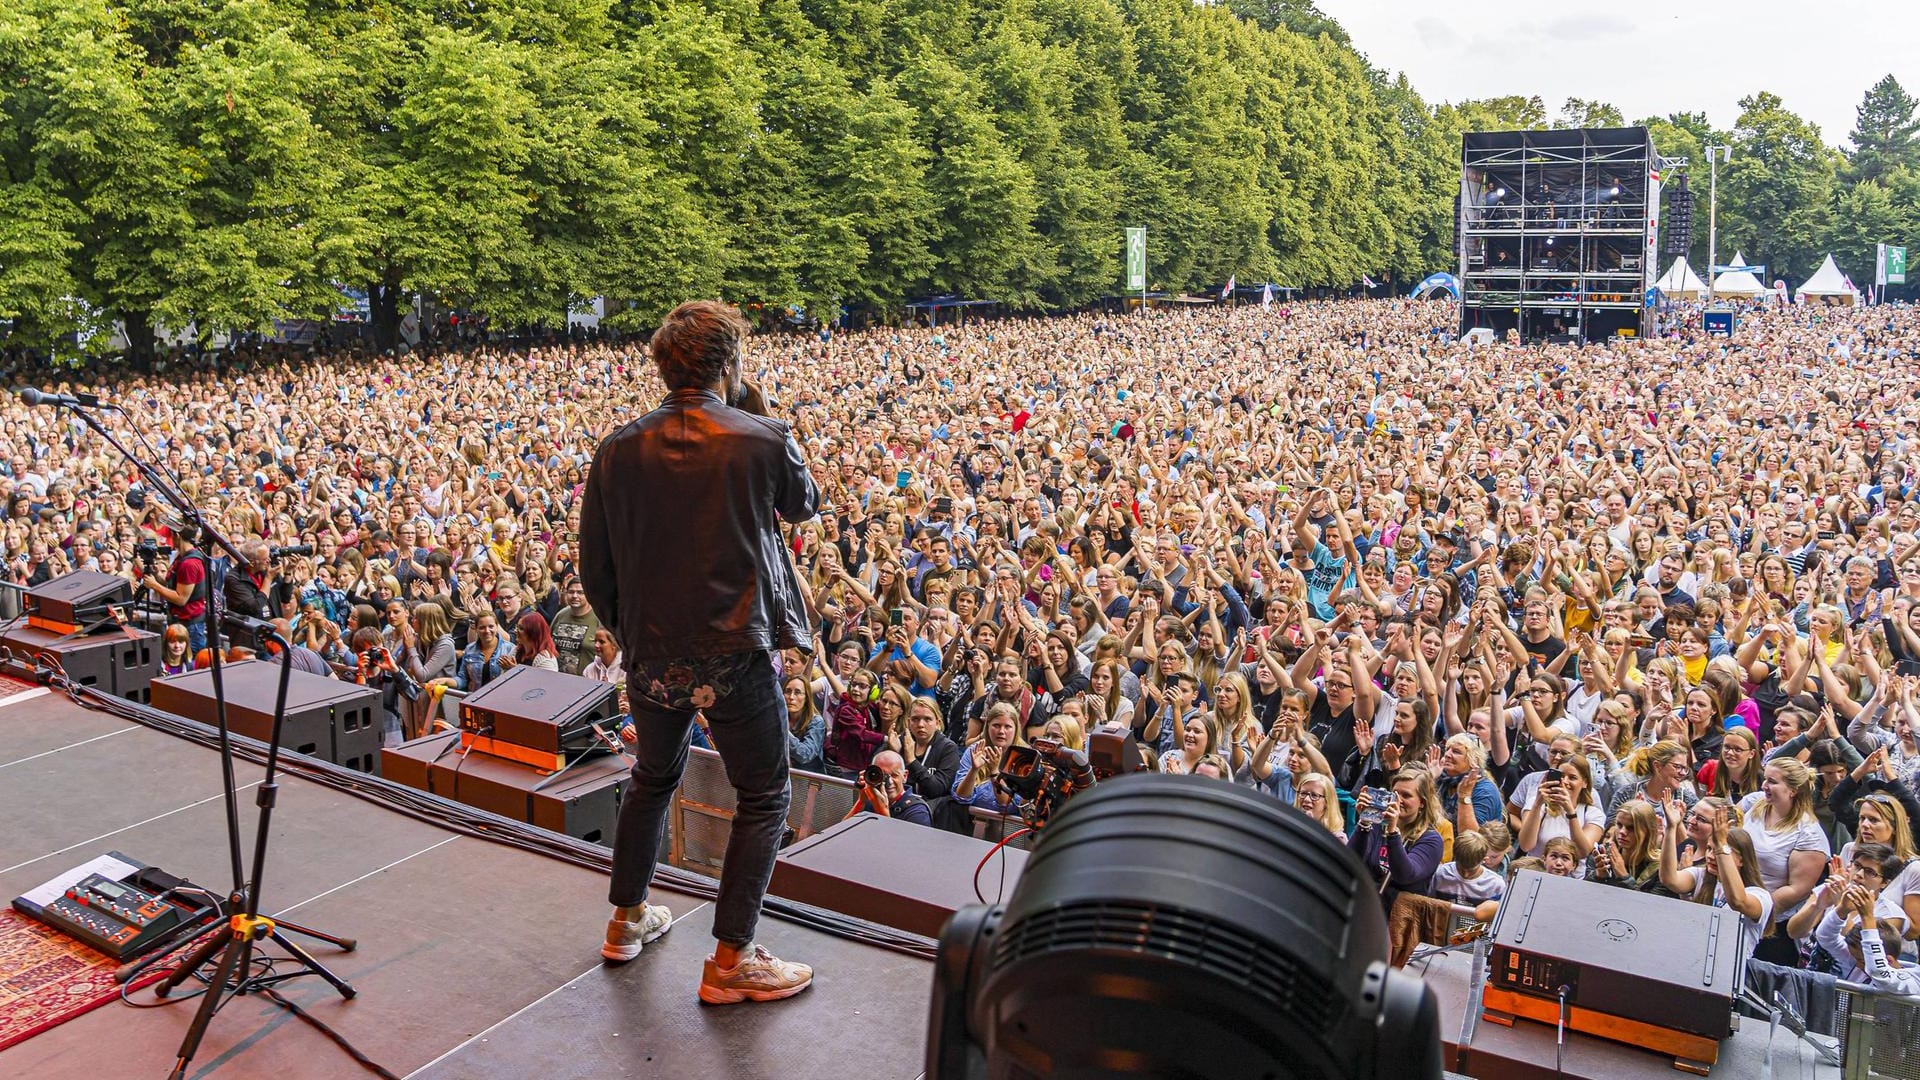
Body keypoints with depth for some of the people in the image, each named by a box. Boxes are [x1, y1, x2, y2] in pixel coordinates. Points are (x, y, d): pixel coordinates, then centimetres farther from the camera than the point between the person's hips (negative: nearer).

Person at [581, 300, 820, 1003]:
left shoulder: (619, 450, -2)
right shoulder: (761, 441, -13)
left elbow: (595, 567, 3)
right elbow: (804, 505, 9)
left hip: (651, 654, 5)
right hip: (735, 654, -5)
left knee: (653, 777, 26)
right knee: (763, 797, 10)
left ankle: (628, 920, 39)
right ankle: (730, 962, 13)